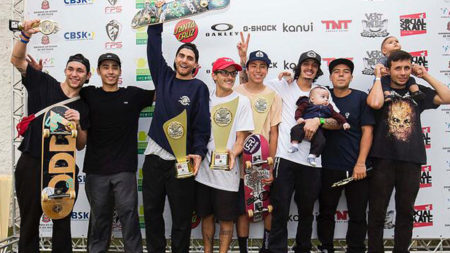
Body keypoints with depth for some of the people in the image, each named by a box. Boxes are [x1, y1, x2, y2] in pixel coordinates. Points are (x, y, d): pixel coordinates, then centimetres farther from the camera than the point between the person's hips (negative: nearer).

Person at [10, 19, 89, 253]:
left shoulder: (84, 107, 6)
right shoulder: (44, 84, 1)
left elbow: (80, 146, 4)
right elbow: (16, 60, -6)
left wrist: (77, 125, -15)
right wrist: (25, 36, -22)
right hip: (32, 165, -2)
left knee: (63, 223, 11)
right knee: (29, 222, 8)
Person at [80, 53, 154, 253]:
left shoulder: (133, 94, 5)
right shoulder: (89, 94, 7)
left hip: (124, 169, -1)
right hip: (96, 169, 2)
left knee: (128, 213, -1)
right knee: (99, 216, 13)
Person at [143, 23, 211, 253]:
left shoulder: (199, 87, -2)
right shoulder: (163, 76, 10)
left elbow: (203, 124, -9)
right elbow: (154, 48, 9)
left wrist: (199, 153, -20)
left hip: (182, 160, -4)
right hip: (154, 156, 4)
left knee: (182, 216, 6)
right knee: (152, 211, 14)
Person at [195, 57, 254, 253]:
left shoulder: (242, 101, -3)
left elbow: (241, 138, -6)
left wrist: (233, 153, -25)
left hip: (227, 172, -3)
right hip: (204, 169, 4)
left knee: (226, 219, 6)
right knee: (206, 215, 16)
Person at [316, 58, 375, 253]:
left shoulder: (361, 98, 1)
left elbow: (367, 131, -3)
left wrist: (361, 163, -10)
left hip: (357, 167, -1)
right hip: (329, 167, 2)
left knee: (358, 215, 6)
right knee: (326, 213, 9)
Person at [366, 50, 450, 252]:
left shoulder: (418, 92, 14)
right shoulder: (381, 90, 5)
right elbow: (375, 103, -18)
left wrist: (425, 76, 3)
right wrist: (378, 76, -5)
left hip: (411, 161, 3)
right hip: (383, 159, -3)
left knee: (406, 212, 11)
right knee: (377, 212, 2)